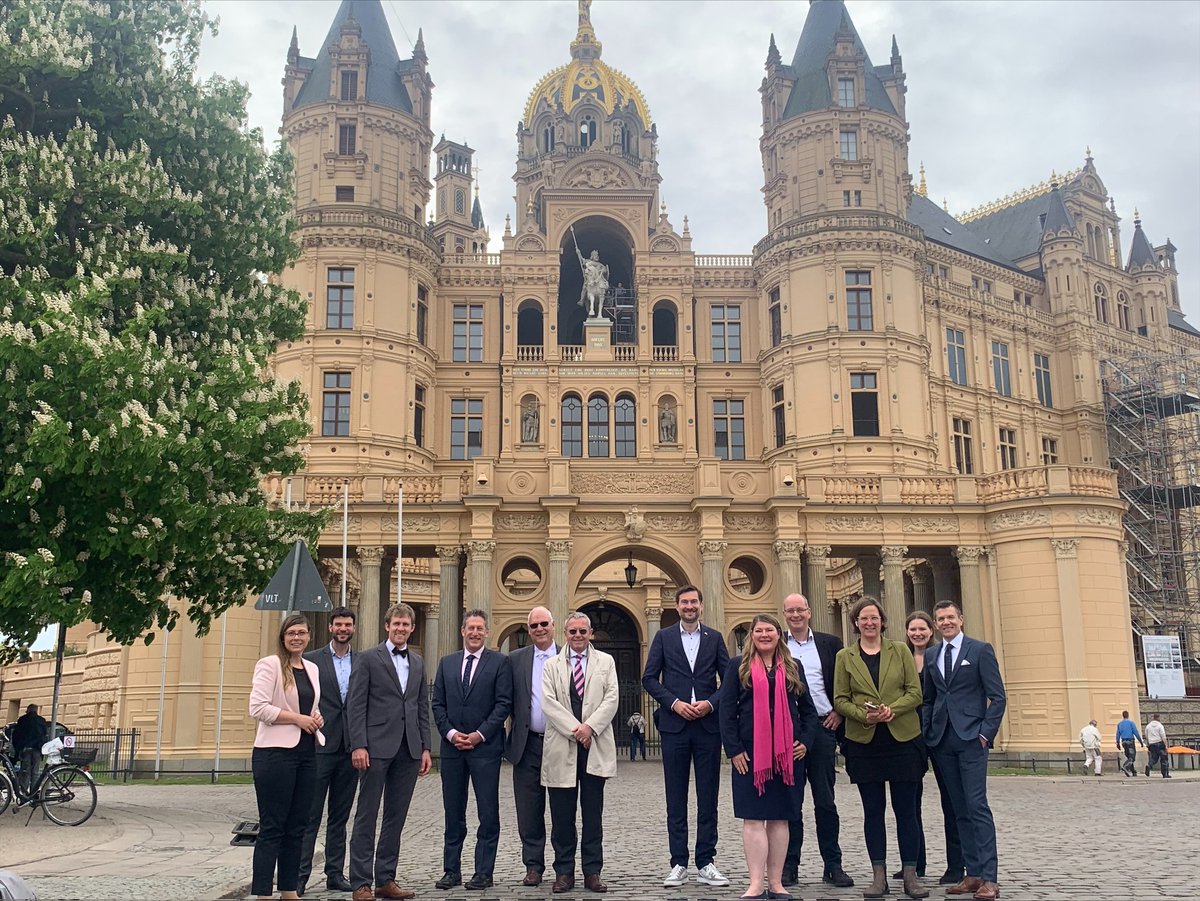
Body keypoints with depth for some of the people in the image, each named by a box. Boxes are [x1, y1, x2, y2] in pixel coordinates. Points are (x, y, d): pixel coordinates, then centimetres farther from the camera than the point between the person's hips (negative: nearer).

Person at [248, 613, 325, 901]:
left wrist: (316, 719, 4)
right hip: (276, 752, -7)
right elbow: (258, 708, -15)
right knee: (272, 827, -3)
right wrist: (298, 718, -14)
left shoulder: (312, 668, 14)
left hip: (305, 753, 7)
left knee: (297, 826, 11)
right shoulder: (270, 664, -6)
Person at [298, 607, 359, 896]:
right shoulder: (311, 660, 0)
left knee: (340, 816, 11)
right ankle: (300, 874, 6)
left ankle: (335, 874, 18)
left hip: (349, 749, 3)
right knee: (310, 815, -1)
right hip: (319, 746, -3)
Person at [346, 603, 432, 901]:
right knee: (367, 816, 1)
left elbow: (423, 707, 15)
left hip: (409, 750, 5)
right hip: (377, 747, -5)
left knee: (396, 817, 9)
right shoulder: (368, 658, 0)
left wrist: (425, 748, 8)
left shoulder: (418, 662, 15)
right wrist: (358, 745, -13)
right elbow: (356, 705, -5)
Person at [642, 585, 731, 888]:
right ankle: (679, 864, 9)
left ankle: (705, 863, 10)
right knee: (676, 798, 3)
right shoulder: (663, 638, 7)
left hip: (708, 724, 1)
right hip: (674, 725, -1)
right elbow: (649, 678, 2)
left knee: (708, 797, 4)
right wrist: (674, 703, -10)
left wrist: (711, 703, -9)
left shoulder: (714, 638, 9)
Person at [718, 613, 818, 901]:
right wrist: (734, 749, -8)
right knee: (753, 818, -3)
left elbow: (808, 709, 15)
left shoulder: (792, 668, 11)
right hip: (750, 753, -2)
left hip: (787, 753, 2)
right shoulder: (738, 666, 4)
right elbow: (726, 709, -1)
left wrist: (805, 741, 1)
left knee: (780, 818, 6)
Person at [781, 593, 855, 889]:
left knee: (825, 801, 4)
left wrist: (839, 712, 2)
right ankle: (789, 865, 12)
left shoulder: (830, 643, 8)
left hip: (822, 728, 1)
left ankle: (833, 865, 11)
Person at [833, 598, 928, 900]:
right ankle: (879, 876, 11)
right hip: (864, 742, 0)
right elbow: (840, 700, 4)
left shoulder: (900, 651, 7)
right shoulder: (844, 657, 7)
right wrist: (864, 715, -14)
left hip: (903, 738, 0)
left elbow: (915, 692, 2)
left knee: (906, 809, 2)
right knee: (873, 810, 4)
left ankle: (910, 875, 9)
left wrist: (892, 709, -15)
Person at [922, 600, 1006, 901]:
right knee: (960, 809, 7)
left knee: (977, 806, -10)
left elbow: (998, 697, -3)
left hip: (971, 738, -5)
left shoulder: (980, 650, 0)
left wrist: (986, 732, -10)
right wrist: (925, 732, 8)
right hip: (942, 740, 5)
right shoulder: (930, 655, 13)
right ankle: (973, 873, 11)